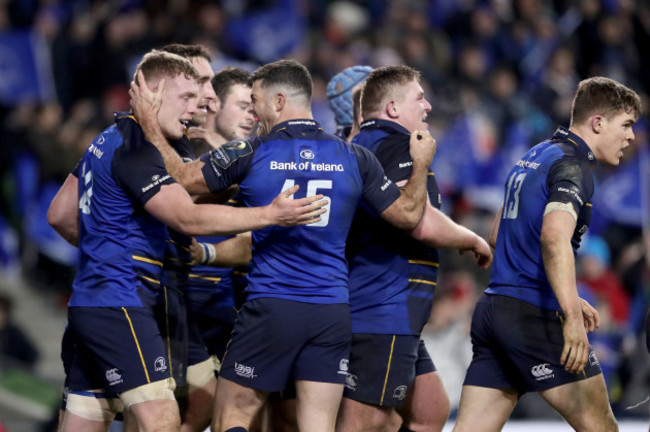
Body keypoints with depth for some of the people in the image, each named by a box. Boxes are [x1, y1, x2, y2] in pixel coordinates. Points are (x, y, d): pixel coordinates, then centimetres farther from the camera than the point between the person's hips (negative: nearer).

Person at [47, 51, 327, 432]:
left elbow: (60, 216, 24)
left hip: (89, 305, 11)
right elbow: (188, 218, -23)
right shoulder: (135, 149, -15)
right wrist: (269, 215, -26)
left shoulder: (107, 142, 17)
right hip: (118, 305, -11)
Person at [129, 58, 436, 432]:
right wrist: (422, 165, 24)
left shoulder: (251, 154, -6)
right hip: (332, 313, 3)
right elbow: (408, 215, 7)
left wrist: (149, 122, 14)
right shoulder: (354, 158, 2)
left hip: (270, 307, -3)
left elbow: (181, 177, 3)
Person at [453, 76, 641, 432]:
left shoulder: (532, 158, 20)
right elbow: (555, 238, -27)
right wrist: (572, 315, -36)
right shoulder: (572, 165, -10)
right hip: (535, 317, -9)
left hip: (491, 309, 9)